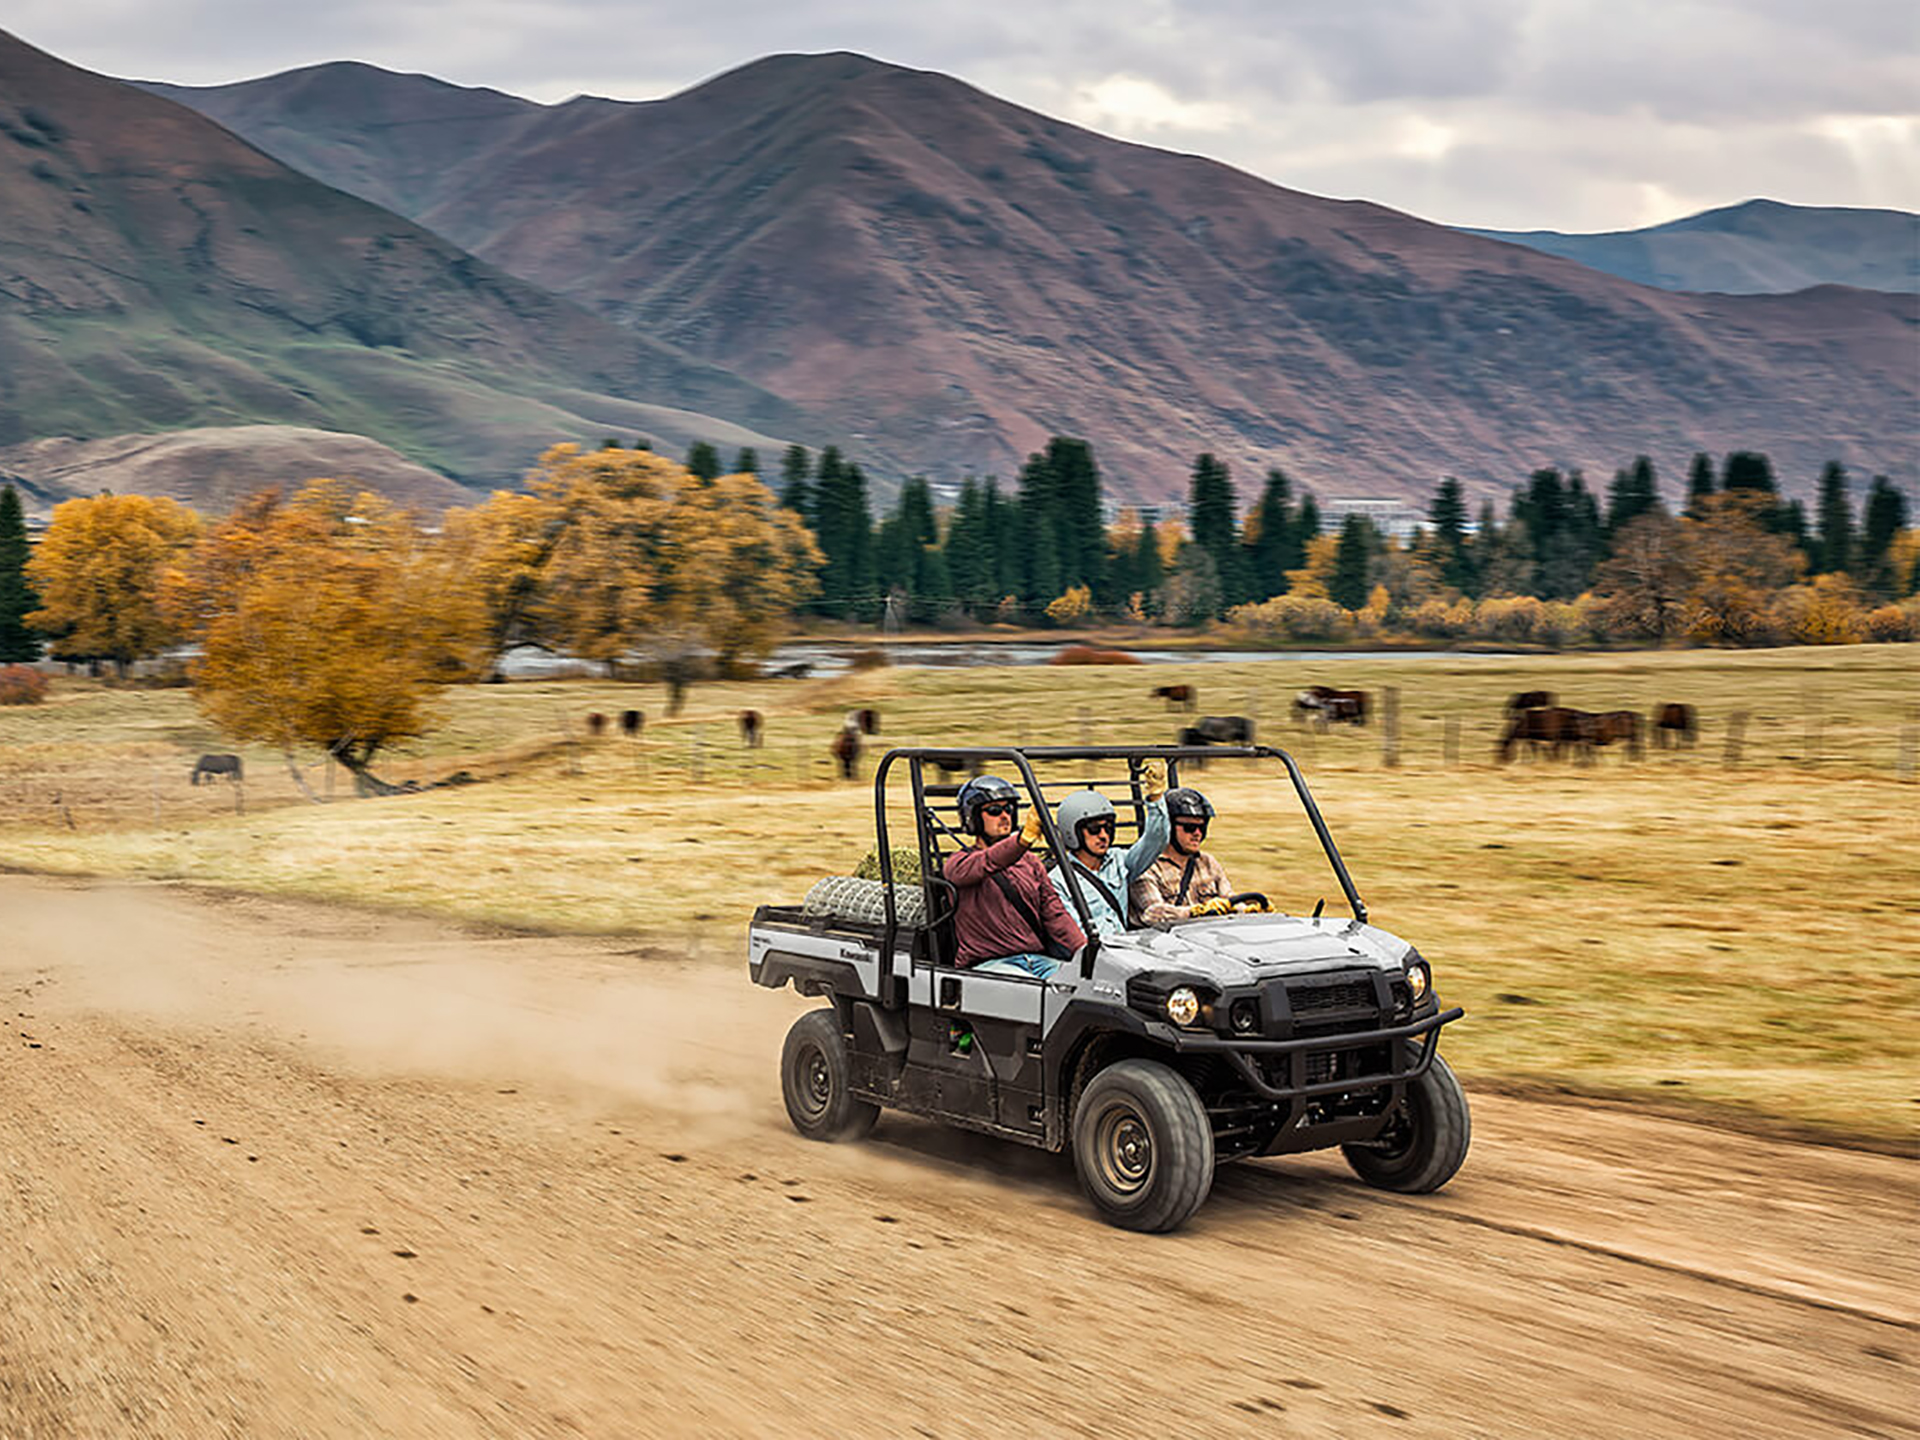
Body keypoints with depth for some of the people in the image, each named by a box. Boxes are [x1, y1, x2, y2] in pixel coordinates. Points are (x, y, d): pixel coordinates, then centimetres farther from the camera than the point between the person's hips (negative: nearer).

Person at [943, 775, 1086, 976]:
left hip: (1038, 959, 5)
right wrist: (1024, 838, -39)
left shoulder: (1030, 862, 22)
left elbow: (1054, 911, 13)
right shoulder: (958, 863, 4)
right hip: (988, 963, -5)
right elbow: (986, 864, -20)